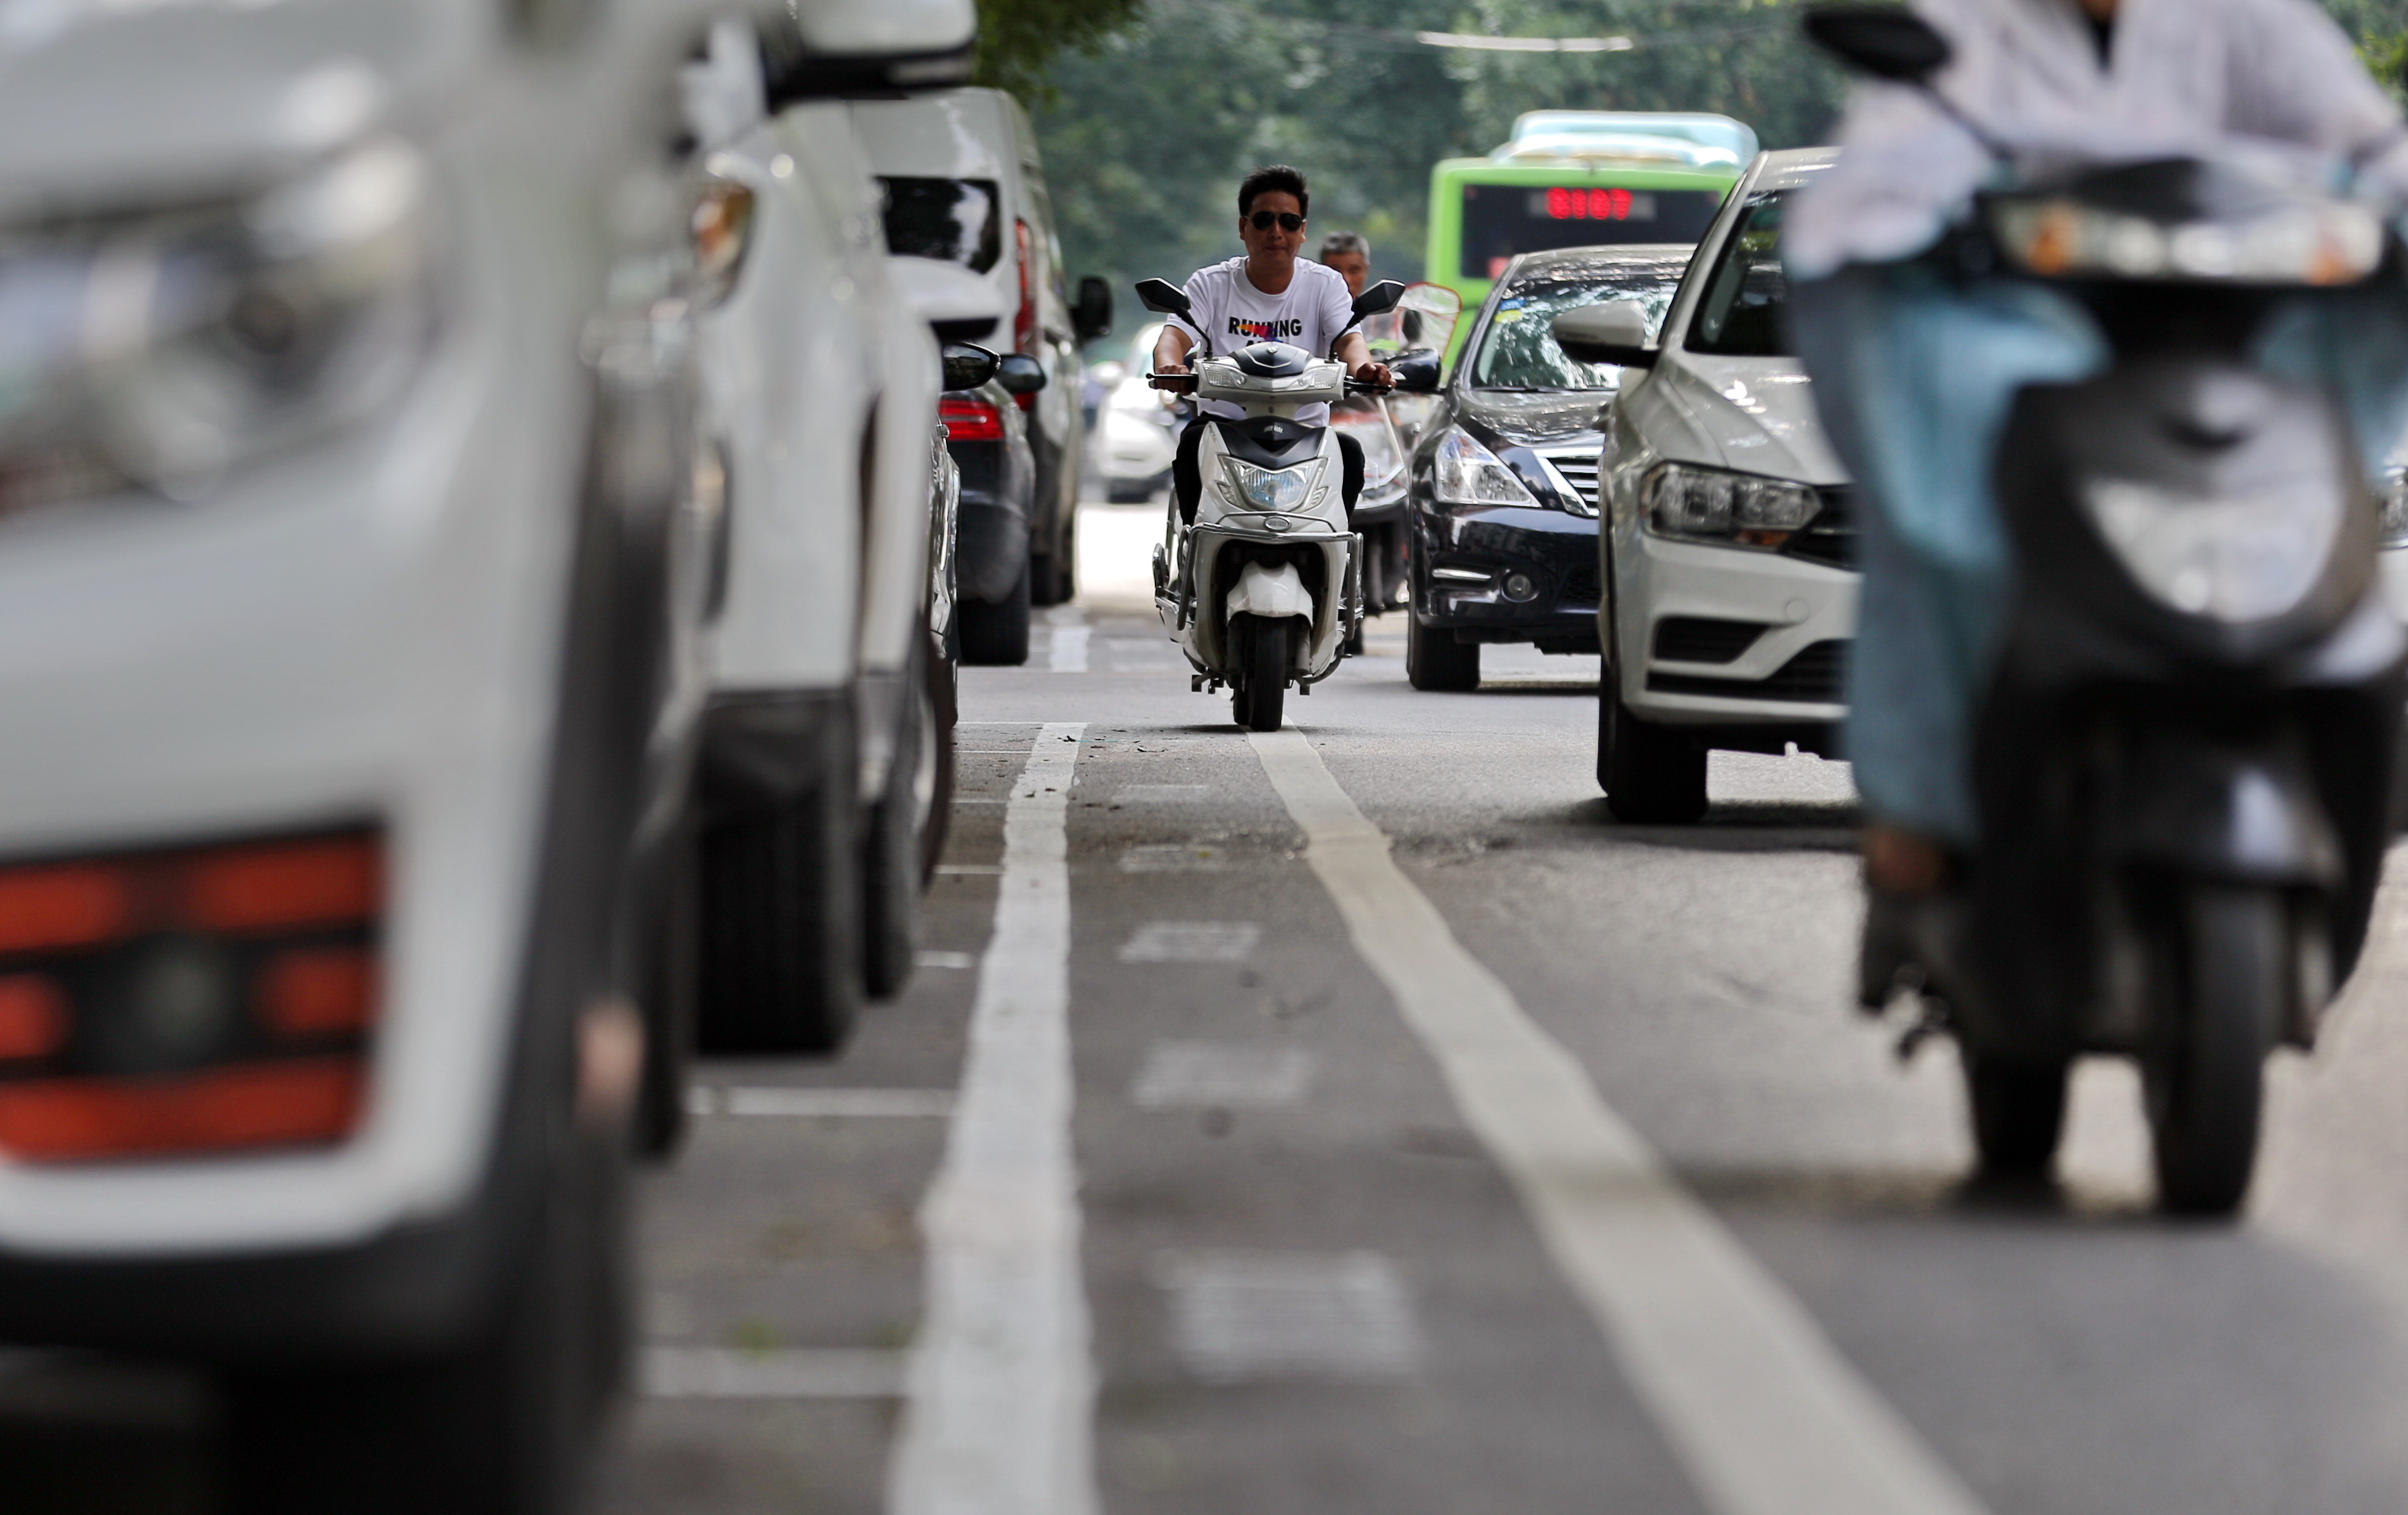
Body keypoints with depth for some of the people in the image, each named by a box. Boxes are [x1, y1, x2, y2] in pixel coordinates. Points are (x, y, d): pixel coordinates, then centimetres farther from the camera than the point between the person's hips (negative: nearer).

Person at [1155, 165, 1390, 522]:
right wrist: (1169, 365, -36)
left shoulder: (1325, 285, 7)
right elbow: (1176, 334, -9)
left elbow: (1348, 338, -8)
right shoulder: (1211, 285, 5)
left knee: (1348, 451, -28)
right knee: (1194, 442, -32)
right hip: (1224, 422, 0)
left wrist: (1363, 367, -35)